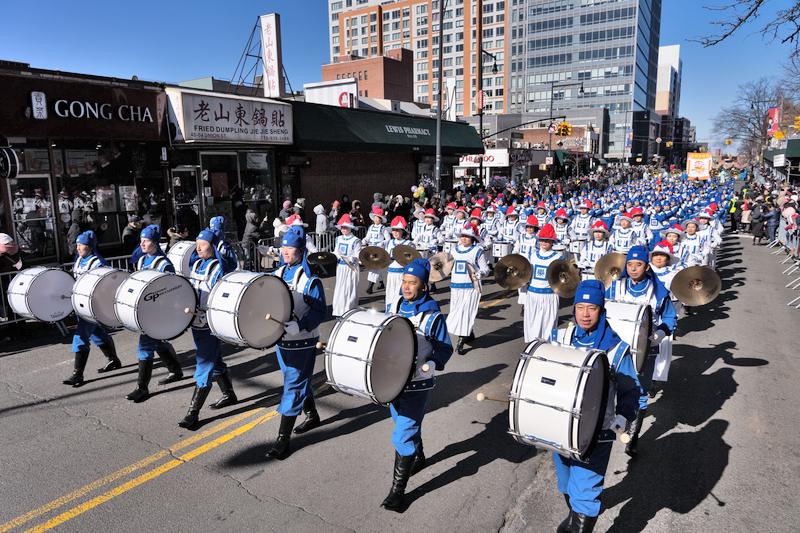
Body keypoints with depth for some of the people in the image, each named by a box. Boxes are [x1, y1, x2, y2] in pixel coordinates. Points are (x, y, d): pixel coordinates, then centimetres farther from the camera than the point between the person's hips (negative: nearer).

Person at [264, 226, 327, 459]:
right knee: (298, 381, 22)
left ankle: (283, 440, 7)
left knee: (293, 387, -2)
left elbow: (321, 312, -15)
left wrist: (296, 318, -28)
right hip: (281, 338, 7)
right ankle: (312, 416, 44)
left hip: (302, 342, -7)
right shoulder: (278, 273, 4)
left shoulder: (310, 280, -16)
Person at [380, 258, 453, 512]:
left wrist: (427, 355, -26)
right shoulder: (393, 305, 0)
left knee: (403, 435, -4)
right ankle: (418, 457, 52)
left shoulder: (433, 315, -15)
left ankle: (398, 489, 11)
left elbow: (445, 351, -9)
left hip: (417, 384, -6)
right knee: (407, 424, 25)